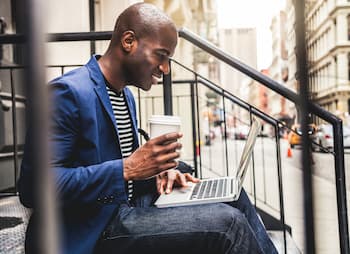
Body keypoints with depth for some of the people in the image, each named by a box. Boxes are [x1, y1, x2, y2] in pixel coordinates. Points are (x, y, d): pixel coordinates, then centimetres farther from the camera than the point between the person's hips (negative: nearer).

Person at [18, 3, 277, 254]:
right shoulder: (68, 92, -18)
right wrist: (127, 169, -27)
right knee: (228, 223, -19)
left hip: (127, 206, 9)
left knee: (233, 197, 7)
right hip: (94, 230, -9)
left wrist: (157, 172, 0)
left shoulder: (125, 95, 12)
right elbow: (34, 187, -24)